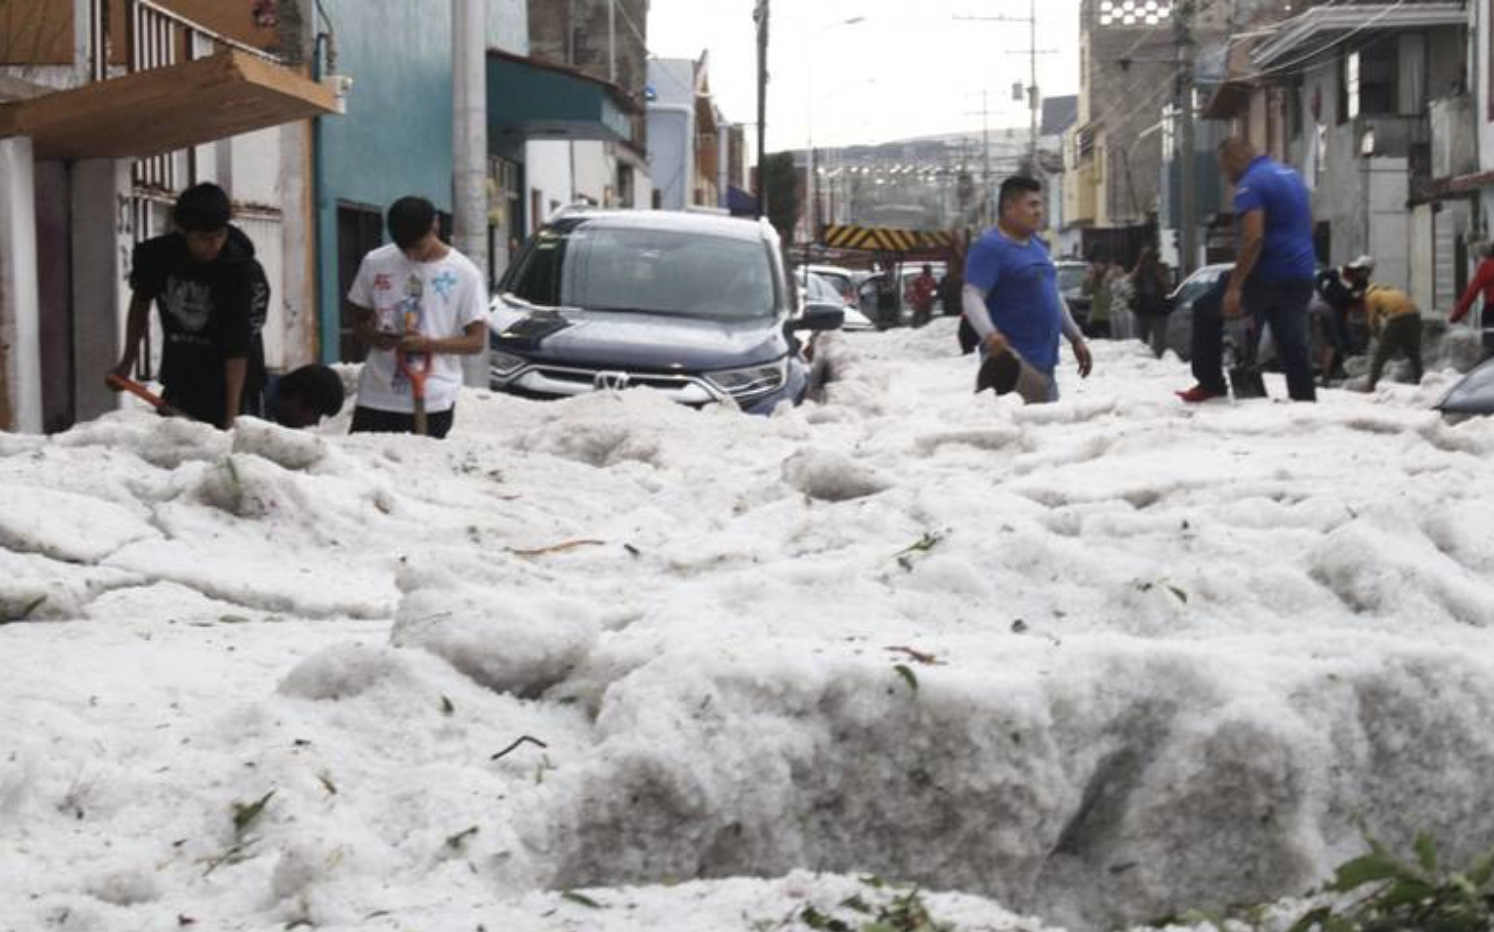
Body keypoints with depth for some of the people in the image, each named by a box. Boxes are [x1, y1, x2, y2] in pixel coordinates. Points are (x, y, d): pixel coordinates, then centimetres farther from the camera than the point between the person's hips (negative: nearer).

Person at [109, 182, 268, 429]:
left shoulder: (244, 273, -22)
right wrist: (128, 360, 13)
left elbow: (238, 349, -25)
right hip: (179, 381, 4)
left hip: (231, 383, -4)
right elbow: (140, 300, 12)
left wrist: (232, 414, -29)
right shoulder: (157, 256, -11)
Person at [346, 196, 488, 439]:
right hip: (376, 397, 2)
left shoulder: (463, 273, -3)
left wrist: (427, 343, -18)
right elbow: (360, 323, 14)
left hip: (433, 401, -2)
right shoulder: (375, 263, 4)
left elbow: (477, 341, -2)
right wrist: (380, 338, -10)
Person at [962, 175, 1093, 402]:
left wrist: (1076, 337, 24)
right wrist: (989, 333, -38)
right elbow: (972, 298, -21)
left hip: (1044, 363, 10)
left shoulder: (1037, 244, 18)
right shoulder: (990, 247, -11)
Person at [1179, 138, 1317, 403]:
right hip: (1302, 277, 8)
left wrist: (1234, 287, -23)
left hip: (1269, 276, -8)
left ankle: (1211, 384, 8)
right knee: (1293, 345, 11)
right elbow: (1303, 227, 26)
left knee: (1206, 310, 9)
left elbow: (1253, 238, -22)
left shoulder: (1251, 184, -12)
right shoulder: (1291, 175, 18)